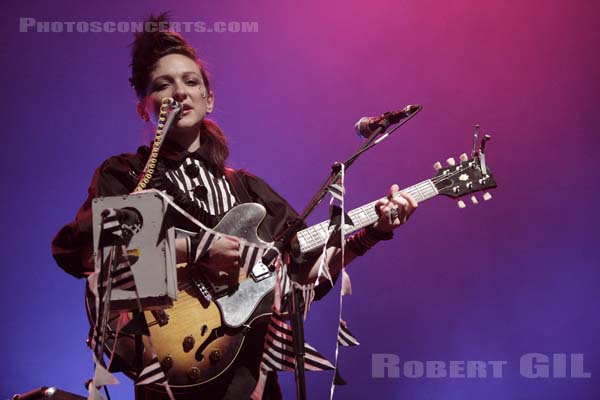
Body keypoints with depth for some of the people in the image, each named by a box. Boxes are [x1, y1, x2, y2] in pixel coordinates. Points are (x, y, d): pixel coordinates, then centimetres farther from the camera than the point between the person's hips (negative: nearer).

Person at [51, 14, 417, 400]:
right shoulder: (124, 175, 2)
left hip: (251, 368, 4)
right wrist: (194, 249, -20)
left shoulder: (247, 187, 16)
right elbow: (75, 250, -17)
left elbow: (307, 269, 13)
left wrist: (371, 232, -1)